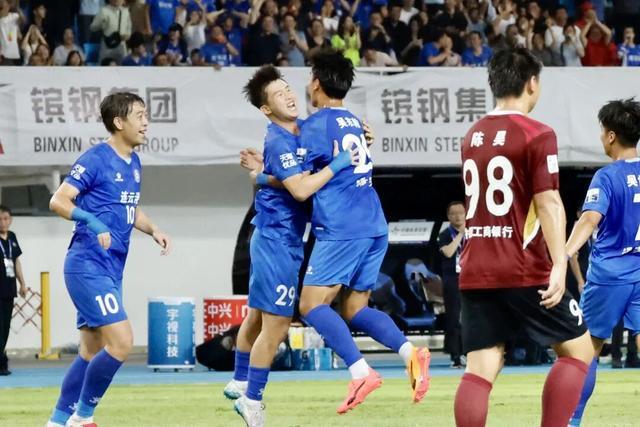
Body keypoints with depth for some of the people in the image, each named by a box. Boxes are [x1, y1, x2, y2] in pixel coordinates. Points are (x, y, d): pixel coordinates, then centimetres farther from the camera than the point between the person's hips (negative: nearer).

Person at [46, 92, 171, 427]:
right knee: (121, 341, -16)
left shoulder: (133, 164, 13)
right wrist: (92, 221, -31)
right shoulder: (96, 160, -12)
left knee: (92, 352, 11)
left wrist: (153, 230, 9)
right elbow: (58, 201, -18)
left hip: (111, 270, 9)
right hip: (88, 267, -9)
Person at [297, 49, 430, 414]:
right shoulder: (355, 123, 19)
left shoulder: (316, 125, -5)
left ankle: (361, 371, -21)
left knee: (311, 305, -5)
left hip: (341, 230, -8)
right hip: (375, 227, 8)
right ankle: (410, 353, -11)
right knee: (356, 309, 12)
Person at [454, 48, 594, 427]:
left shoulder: (472, 137, 14)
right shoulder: (537, 135, -7)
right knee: (578, 348, 9)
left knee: (481, 368, 1)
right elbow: (548, 203, -16)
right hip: (524, 271, -6)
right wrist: (559, 264, -20)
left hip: (475, 272, 6)